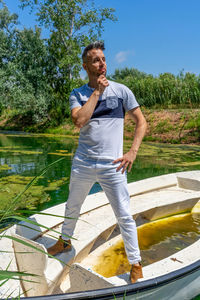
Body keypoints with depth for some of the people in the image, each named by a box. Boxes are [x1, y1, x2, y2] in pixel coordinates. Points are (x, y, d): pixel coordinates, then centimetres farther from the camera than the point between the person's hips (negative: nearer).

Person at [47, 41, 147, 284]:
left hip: (112, 166, -2)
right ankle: (65, 241, 48)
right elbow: (79, 120, -16)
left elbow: (141, 122, 2)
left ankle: (135, 265, 21)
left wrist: (133, 151, -10)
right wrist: (97, 91, -12)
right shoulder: (77, 94, 4)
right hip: (82, 164, 3)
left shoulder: (121, 90, 1)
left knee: (124, 216, 1)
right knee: (72, 207, 21)